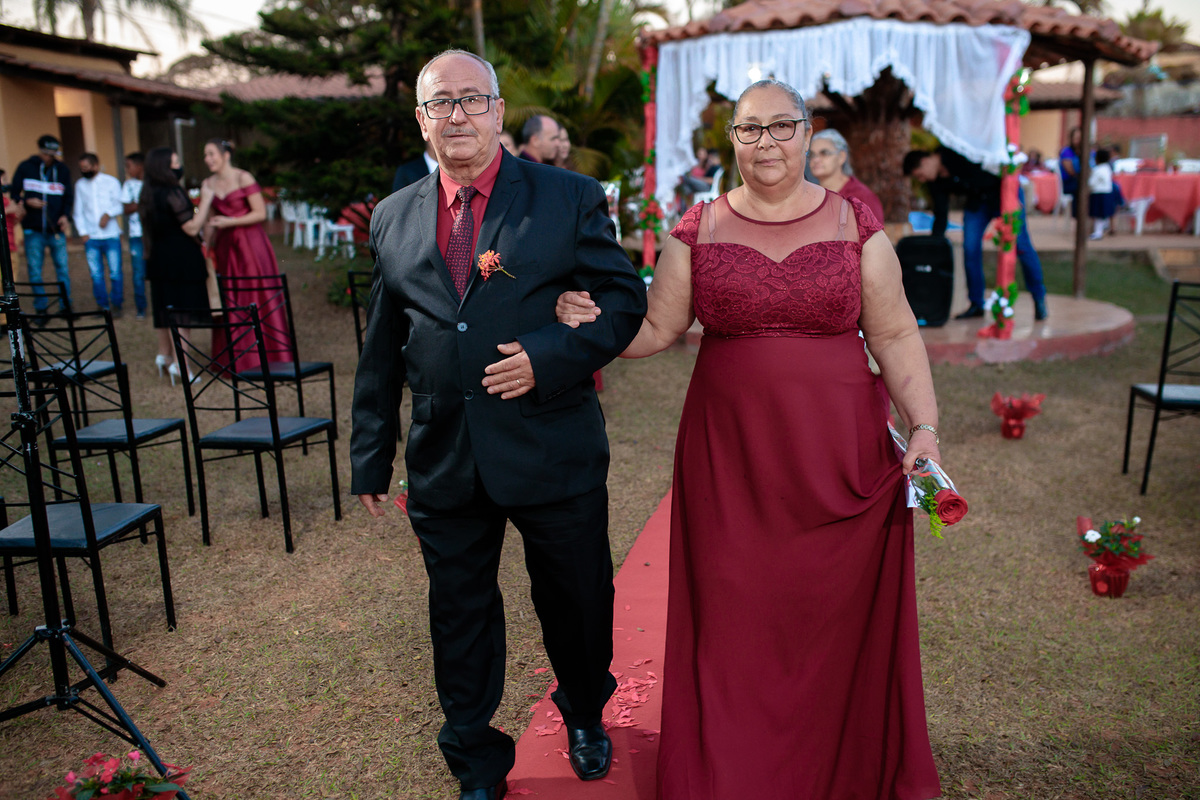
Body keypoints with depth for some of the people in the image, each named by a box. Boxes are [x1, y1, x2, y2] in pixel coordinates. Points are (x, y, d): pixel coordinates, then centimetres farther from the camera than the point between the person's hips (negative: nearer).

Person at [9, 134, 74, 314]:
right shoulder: (25, 167, 4)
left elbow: (69, 196, 12)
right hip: (33, 230, -1)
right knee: (34, 270, 2)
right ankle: (40, 308, 11)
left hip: (56, 229, 1)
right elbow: (13, 193, 9)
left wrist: (65, 215, -5)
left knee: (62, 268, 0)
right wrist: (26, 202, -12)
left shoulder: (62, 169, 8)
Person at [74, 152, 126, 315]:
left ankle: (116, 305, 7)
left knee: (116, 273, -5)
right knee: (96, 275, 1)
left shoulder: (111, 182, 7)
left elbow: (120, 206, 2)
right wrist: (83, 232, 4)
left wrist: (108, 214, -17)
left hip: (111, 236, -3)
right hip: (90, 237, 3)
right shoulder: (80, 185, 15)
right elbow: (78, 211, 16)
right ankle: (103, 306, 9)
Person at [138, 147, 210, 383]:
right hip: (182, 258, -8)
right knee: (184, 310, -4)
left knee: (163, 306, 18)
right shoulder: (173, 193, -17)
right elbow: (191, 228, -18)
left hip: (159, 258, 8)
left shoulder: (148, 195, 8)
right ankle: (179, 362, -5)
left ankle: (164, 354, 29)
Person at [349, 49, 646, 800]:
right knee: (459, 614, 15)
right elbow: (382, 349, 10)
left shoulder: (570, 197, -2)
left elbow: (626, 298, -4)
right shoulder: (395, 218, 7)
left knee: (577, 602, 16)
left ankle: (585, 716, 48)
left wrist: (551, 356, -20)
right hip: (444, 463, 3)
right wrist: (372, 454, 10)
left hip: (553, 452, -2)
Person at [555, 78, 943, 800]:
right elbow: (656, 328, 6)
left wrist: (925, 425, -6)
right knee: (734, 620, 6)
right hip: (728, 456, 0)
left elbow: (895, 335, 3)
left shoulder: (855, 224, 4)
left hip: (837, 455, 0)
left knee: (837, 618, 9)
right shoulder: (700, 230, 5)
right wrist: (593, 322, -12)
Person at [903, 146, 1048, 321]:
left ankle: (1039, 300, 7)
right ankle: (976, 304, 3)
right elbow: (940, 216, -2)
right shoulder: (936, 182, -5)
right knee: (970, 248, -7)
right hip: (977, 201, 6)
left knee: (1021, 245, -7)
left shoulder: (958, 153, -25)